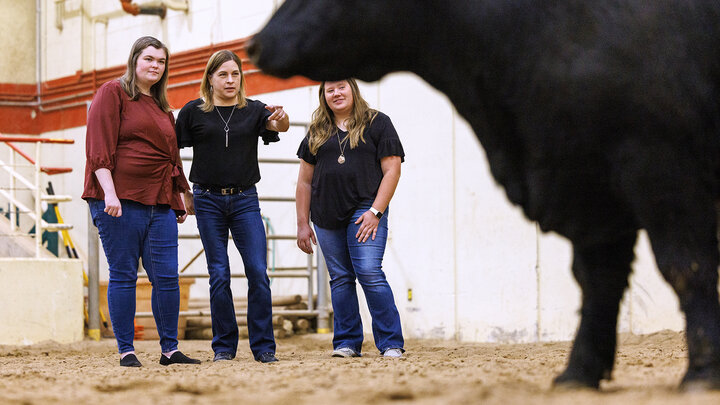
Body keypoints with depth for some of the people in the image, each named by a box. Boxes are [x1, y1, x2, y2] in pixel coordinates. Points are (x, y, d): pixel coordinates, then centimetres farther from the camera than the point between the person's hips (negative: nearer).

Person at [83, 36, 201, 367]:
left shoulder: (162, 107, 21)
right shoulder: (113, 93, 0)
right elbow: (99, 147, -9)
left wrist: (179, 197, 21)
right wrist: (109, 193, -18)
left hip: (159, 204, 6)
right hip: (120, 201, -6)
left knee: (167, 277, 1)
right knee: (123, 276, -2)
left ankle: (169, 349, 8)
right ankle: (126, 350, 2)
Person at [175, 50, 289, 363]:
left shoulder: (253, 110, 3)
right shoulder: (193, 112, 2)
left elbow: (280, 126, -16)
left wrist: (281, 119, -40)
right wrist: (183, 192, 4)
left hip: (245, 199, 1)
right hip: (208, 200, -1)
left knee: (258, 272, -7)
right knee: (219, 275, 0)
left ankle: (263, 347, 0)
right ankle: (224, 346, 9)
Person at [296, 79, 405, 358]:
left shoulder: (377, 123, 4)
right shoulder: (317, 132, 15)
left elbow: (392, 170, -2)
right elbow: (305, 181, 16)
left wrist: (375, 212, -11)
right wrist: (302, 224, 10)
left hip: (365, 210, -4)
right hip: (326, 217, 4)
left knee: (369, 272, -15)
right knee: (340, 278, 5)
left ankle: (391, 343, -10)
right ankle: (347, 343, 11)